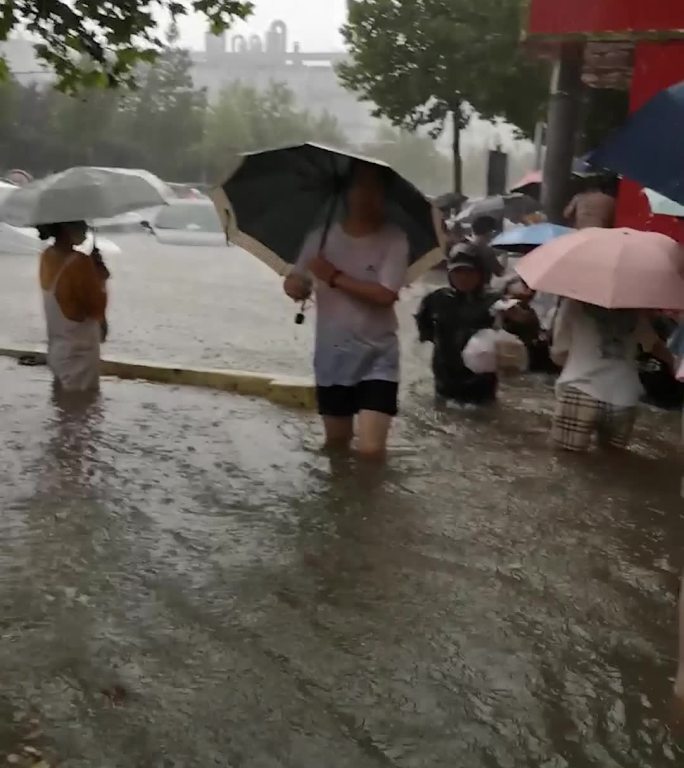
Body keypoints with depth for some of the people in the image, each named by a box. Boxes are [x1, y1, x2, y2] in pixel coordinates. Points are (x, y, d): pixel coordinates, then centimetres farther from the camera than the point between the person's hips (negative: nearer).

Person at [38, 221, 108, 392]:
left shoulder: (47, 256, 1)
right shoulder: (79, 263, -25)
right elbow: (97, 310, -16)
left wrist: (92, 271, 4)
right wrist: (100, 277, -5)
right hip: (78, 355, -8)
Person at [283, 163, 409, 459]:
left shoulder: (394, 239, -10)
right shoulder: (322, 236, -2)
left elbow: (385, 295, -20)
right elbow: (294, 280, 5)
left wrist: (335, 277, -19)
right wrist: (295, 284, -19)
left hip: (378, 358, -3)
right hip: (331, 357, 3)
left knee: (370, 448, -15)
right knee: (336, 442, 18)